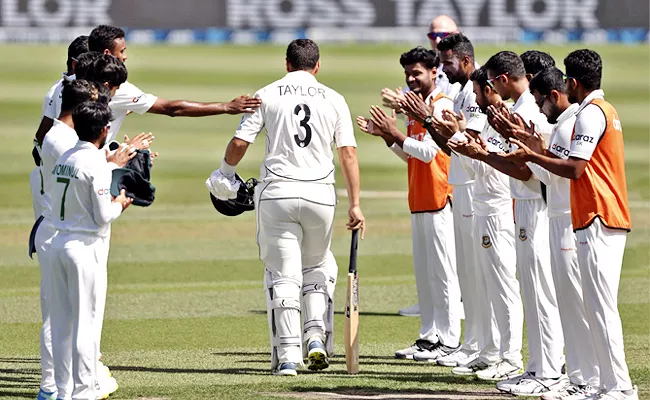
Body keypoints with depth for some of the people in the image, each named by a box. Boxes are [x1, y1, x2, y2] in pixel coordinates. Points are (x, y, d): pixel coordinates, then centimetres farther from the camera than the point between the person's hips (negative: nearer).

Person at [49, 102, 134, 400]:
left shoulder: (64, 159, 9)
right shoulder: (97, 164, -13)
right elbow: (103, 216, -15)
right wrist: (119, 204, 6)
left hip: (59, 242, 7)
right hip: (86, 246, -7)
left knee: (62, 321, 11)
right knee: (85, 321, -2)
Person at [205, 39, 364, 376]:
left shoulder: (268, 95, 4)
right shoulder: (333, 99, 7)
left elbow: (240, 142, -1)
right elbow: (348, 153, 1)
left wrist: (225, 172, 20)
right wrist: (355, 205, 1)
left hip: (277, 193, -1)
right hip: (320, 193, 1)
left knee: (283, 274, 1)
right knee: (318, 268, 20)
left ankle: (287, 355, -5)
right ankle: (317, 337, 3)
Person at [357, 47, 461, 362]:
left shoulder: (442, 106, -11)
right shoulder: (416, 108, 18)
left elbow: (428, 151, -19)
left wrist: (396, 134, -17)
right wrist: (386, 136, 8)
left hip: (439, 199, -10)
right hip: (419, 201, 10)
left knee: (443, 271, -8)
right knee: (423, 272, 10)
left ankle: (448, 340, -7)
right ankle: (429, 336, 14)